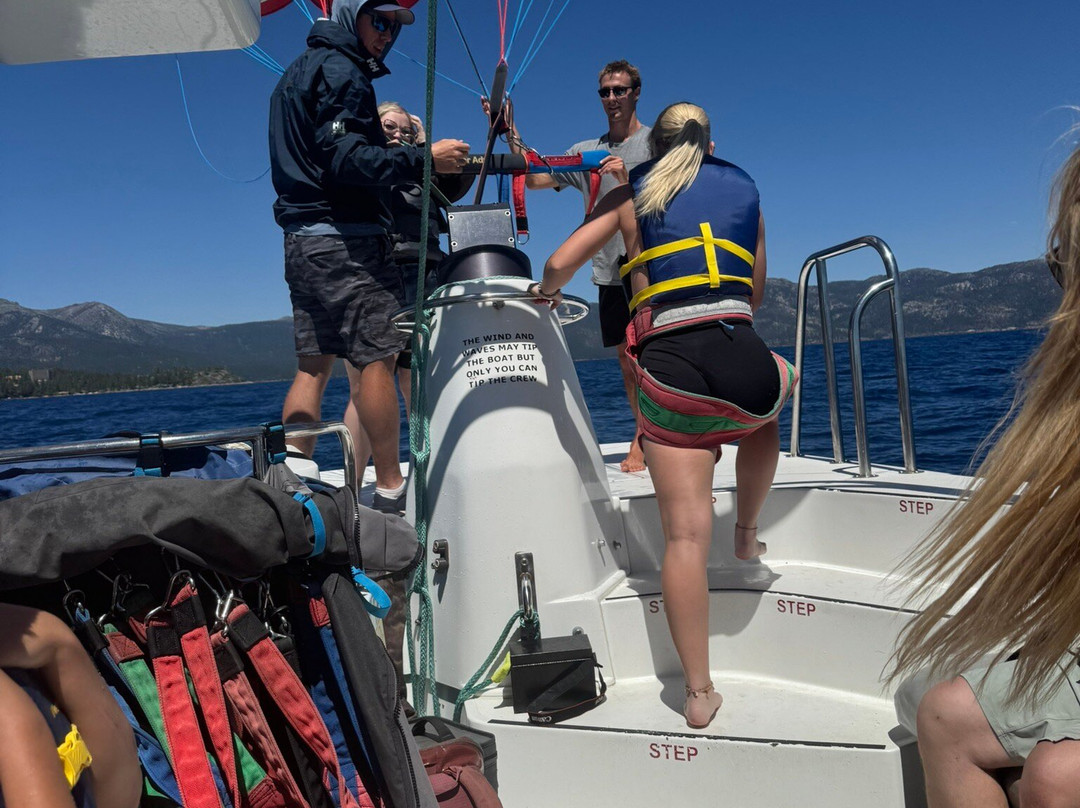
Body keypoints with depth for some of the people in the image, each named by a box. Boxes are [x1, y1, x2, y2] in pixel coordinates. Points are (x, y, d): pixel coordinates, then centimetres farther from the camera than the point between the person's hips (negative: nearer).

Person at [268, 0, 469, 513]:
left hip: (301, 239, 10)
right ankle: (390, 488, -4)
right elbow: (345, 158, -19)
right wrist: (422, 159, -22)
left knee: (313, 364, 8)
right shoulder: (342, 70, -6)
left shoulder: (298, 72, 25)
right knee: (376, 358, -7)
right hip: (344, 239, -10)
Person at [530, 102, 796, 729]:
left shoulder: (631, 196, 16)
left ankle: (699, 693, 8)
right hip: (745, 366, 2)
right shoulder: (747, 192, 22)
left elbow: (559, 265, 10)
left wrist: (547, 292, 32)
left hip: (669, 373, -1)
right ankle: (748, 535, 46)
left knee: (685, 533, 2)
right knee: (764, 416, 39)